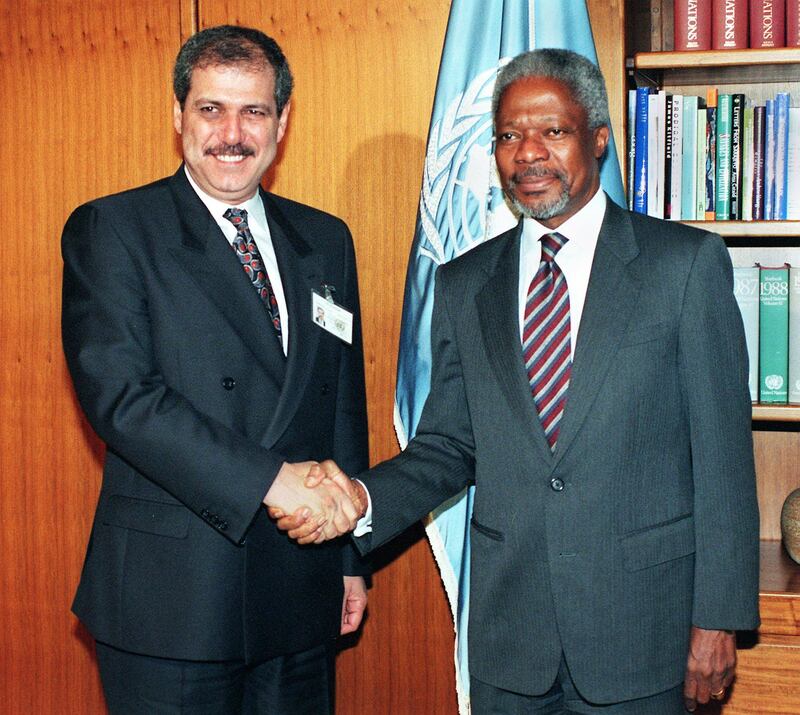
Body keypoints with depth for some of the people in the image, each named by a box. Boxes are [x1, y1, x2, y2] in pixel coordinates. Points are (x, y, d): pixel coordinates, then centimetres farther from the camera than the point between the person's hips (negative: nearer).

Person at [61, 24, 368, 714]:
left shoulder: (325, 240, 11)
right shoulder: (111, 230, -4)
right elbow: (116, 391, -17)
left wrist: (352, 557, 13)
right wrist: (268, 479, -23)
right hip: (169, 599, -4)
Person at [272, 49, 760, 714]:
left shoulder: (688, 262, -5)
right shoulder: (463, 285, 6)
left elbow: (723, 454, -6)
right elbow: (449, 447, 7)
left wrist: (719, 617, -7)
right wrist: (364, 498, -12)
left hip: (643, 626, -3)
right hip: (508, 630, 3)